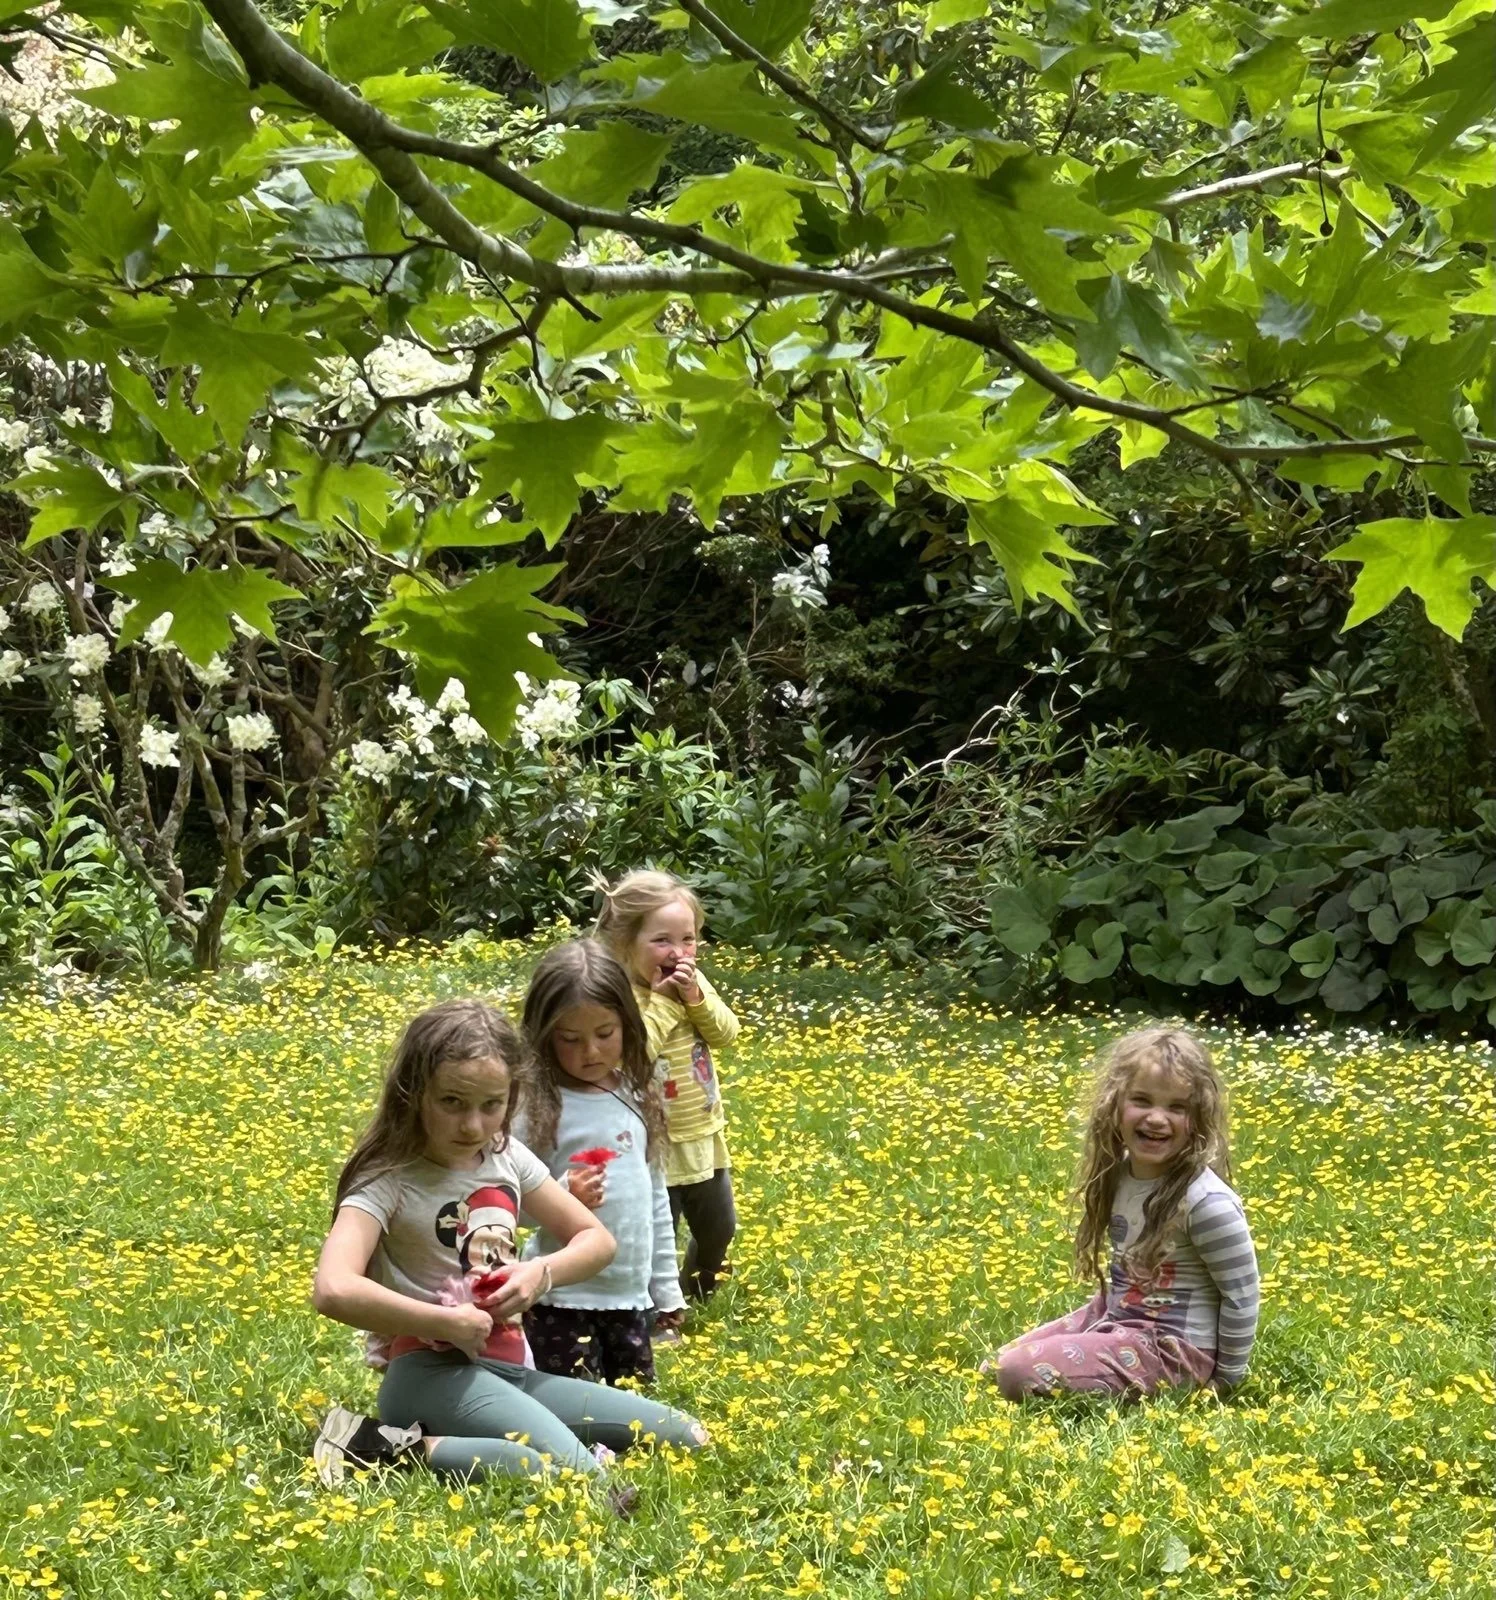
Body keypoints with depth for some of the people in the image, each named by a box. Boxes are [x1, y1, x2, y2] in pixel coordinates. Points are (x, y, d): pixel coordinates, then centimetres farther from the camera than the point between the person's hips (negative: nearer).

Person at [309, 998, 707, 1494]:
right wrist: (448, 1324, -20)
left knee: (688, 1439, 0)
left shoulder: (506, 1157, 7)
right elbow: (334, 1291, -29)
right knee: (578, 1476, -32)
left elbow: (598, 1240, 17)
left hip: (509, 1373, 8)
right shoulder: (389, 1180, -12)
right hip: (434, 1374, -8)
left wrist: (542, 1272, -5)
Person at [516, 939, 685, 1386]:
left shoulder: (637, 1098, 7)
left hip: (630, 1298, 5)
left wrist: (667, 1289, 15)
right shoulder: (538, 1106, -9)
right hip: (561, 1300, -5)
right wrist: (563, 1196, -27)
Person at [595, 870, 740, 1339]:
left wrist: (696, 998, -20)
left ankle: (700, 1291, 49)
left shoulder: (693, 983, 1)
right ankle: (660, 1316, 23)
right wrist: (663, 1001, -29)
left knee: (719, 1226, 24)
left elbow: (726, 1034, -5)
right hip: (656, 1145, -8)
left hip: (705, 1135, 8)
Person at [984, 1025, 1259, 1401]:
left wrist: (1226, 1380, -11)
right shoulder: (1119, 1174, 0)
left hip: (1171, 1347, -9)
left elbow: (1241, 1295, -17)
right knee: (994, 1368, 12)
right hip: (1116, 1317, 9)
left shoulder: (1206, 1200, -24)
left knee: (1021, 1374, -21)